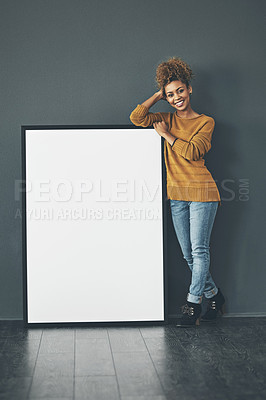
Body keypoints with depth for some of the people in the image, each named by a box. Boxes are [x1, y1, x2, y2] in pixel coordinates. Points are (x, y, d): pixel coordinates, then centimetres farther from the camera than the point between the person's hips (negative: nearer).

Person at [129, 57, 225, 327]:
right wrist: (158, 95, 3)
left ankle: (193, 303, 4)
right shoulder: (167, 120, 11)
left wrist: (166, 134, -6)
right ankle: (213, 294, 26)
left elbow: (192, 152, -15)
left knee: (199, 250, -4)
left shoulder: (206, 122, 0)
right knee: (188, 254, 9)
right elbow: (136, 117, -4)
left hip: (201, 192, -5)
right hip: (176, 193, 5)